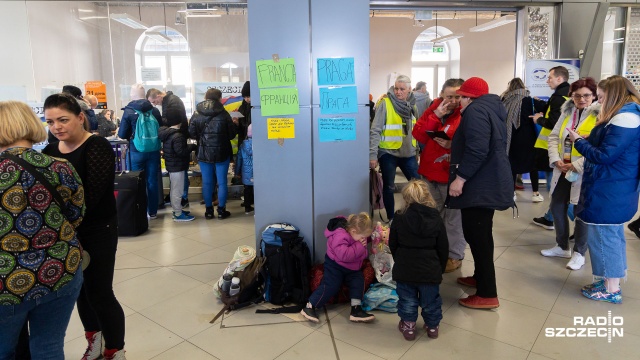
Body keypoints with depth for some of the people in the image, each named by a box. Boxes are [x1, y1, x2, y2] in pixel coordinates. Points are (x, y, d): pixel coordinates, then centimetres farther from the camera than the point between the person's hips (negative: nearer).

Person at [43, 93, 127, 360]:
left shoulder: (97, 147, -16)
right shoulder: (50, 150, 5)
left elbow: (90, 196, -24)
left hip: (97, 231, -6)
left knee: (99, 293, 1)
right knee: (79, 288, 19)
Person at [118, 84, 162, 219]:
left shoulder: (129, 111, -10)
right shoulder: (155, 110, -2)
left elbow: (122, 134, -3)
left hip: (136, 152, -3)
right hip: (153, 151, 3)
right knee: (152, 181, 10)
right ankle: (152, 212, 18)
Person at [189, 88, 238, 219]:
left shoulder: (197, 114, -3)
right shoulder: (223, 113, -9)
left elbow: (191, 134, -3)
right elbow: (231, 134, -5)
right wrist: (235, 125, 15)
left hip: (204, 153, 2)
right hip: (221, 153, -2)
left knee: (207, 182, 10)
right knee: (221, 182, 7)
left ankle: (209, 210, 17)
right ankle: (221, 210, 13)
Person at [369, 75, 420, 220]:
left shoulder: (412, 105, 7)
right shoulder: (385, 104, -10)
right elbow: (375, 131, -13)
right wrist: (372, 154, -18)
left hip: (408, 153, 5)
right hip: (388, 153, -5)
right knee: (389, 187, 9)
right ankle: (391, 218, 24)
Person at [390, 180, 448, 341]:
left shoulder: (399, 219, -7)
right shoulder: (436, 220, -6)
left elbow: (393, 245, 2)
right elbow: (443, 248, 0)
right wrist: (441, 268, 14)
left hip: (404, 269, 0)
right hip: (430, 270, 1)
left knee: (407, 299, 18)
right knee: (430, 300, 20)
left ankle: (408, 326, 28)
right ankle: (432, 326, 33)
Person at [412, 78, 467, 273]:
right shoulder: (434, 109, 5)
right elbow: (418, 136, -6)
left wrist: (452, 145, -27)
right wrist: (436, 116, -14)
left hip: (451, 173, -5)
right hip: (430, 171, 6)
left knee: (453, 216, 2)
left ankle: (454, 256, 15)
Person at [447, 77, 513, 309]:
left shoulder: (475, 110, -15)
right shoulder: (492, 108, 17)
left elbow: (477, 150, -26)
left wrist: (460, 178, -22)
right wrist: (454, 150, 26)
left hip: (480, 185, -11)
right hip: (490, 182, 11)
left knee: (477, 236, -6)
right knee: (480, 235, 20)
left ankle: (488, 294, 1)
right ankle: (481, 276, 33)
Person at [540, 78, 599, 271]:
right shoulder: (567, 112, 9)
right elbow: (554, 137, 7)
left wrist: (577, 165, -21)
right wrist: (556, 159, -7)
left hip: (584, 173, -6)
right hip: (563, 170, 7)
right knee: (557, 208, 15)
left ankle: (579, 253, 24)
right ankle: (562, 247, 33)